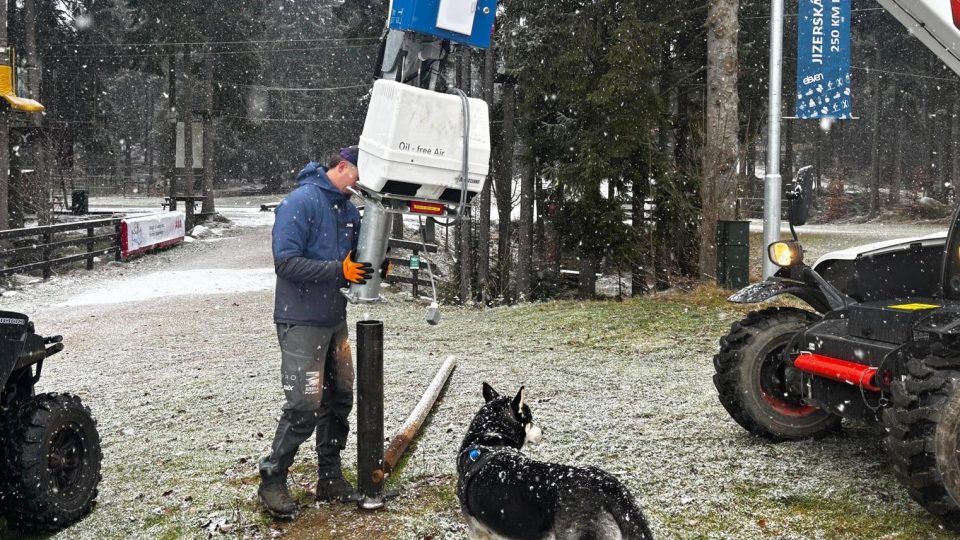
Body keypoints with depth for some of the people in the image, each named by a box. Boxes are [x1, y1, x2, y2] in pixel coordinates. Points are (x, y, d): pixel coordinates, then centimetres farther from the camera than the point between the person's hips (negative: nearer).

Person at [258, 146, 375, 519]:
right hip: (302, 321, -8)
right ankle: (272, 481, 7)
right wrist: (339, 270, -26)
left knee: (338, 399, 12)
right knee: (304, 407, -9)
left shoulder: (349, 209, 10)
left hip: (335, 320, 8)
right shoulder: (301, 202, -15)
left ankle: (330, 478, 24)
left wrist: (373, 267, -1)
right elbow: (286, 261, -22)